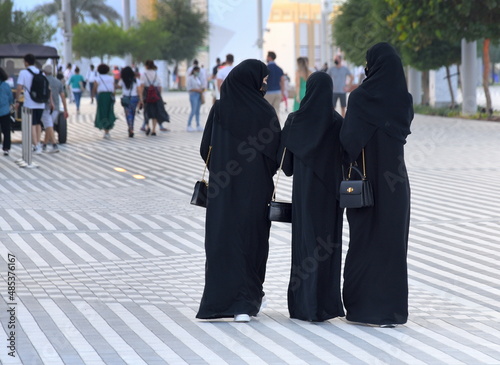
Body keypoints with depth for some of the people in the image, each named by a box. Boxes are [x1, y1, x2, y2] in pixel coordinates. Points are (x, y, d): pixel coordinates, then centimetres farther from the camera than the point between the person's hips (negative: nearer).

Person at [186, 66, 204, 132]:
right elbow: (189, 88, -11)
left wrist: (202, 89, 2)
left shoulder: (198, 78, 15)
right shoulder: (190, 78, -6)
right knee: (193, 110, -10)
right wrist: (198, 90, -15)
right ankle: (189, 125, -4)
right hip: (193, 95, -7)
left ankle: (198, 125, 9)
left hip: (199, 95, 7)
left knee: (198, 111, 7)